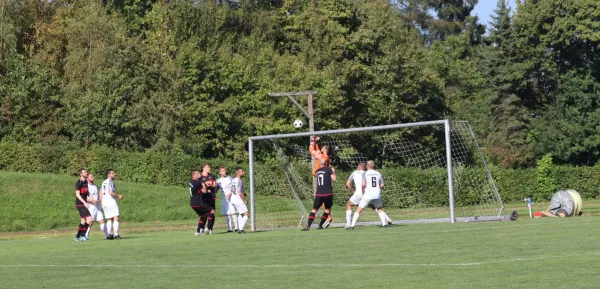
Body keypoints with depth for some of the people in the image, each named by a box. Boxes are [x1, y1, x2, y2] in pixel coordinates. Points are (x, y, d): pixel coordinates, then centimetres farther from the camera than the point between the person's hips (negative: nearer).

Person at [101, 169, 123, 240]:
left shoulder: (104, 182, 18)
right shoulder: (110, 182, -9)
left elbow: (101, 193, 20)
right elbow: (111, 192, -19)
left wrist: (101, 202, 23)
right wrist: (118, 196, -5)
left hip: (104, 202, 9)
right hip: (111, 202, -9)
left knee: (109, 219, 10)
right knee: (116, 218, -8)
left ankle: (109, 234, 1)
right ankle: (116, 234, -14)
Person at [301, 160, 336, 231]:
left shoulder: (317, 171, 13)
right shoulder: (329, 169, 0)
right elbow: (334, 179, -5)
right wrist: (333, 172, 10)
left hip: (319, 194, 3)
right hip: (328, 193, -2)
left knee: (314, 210, 1)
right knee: (327, 210, 16)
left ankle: (308, 226, -14)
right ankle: (320, 225, 11)